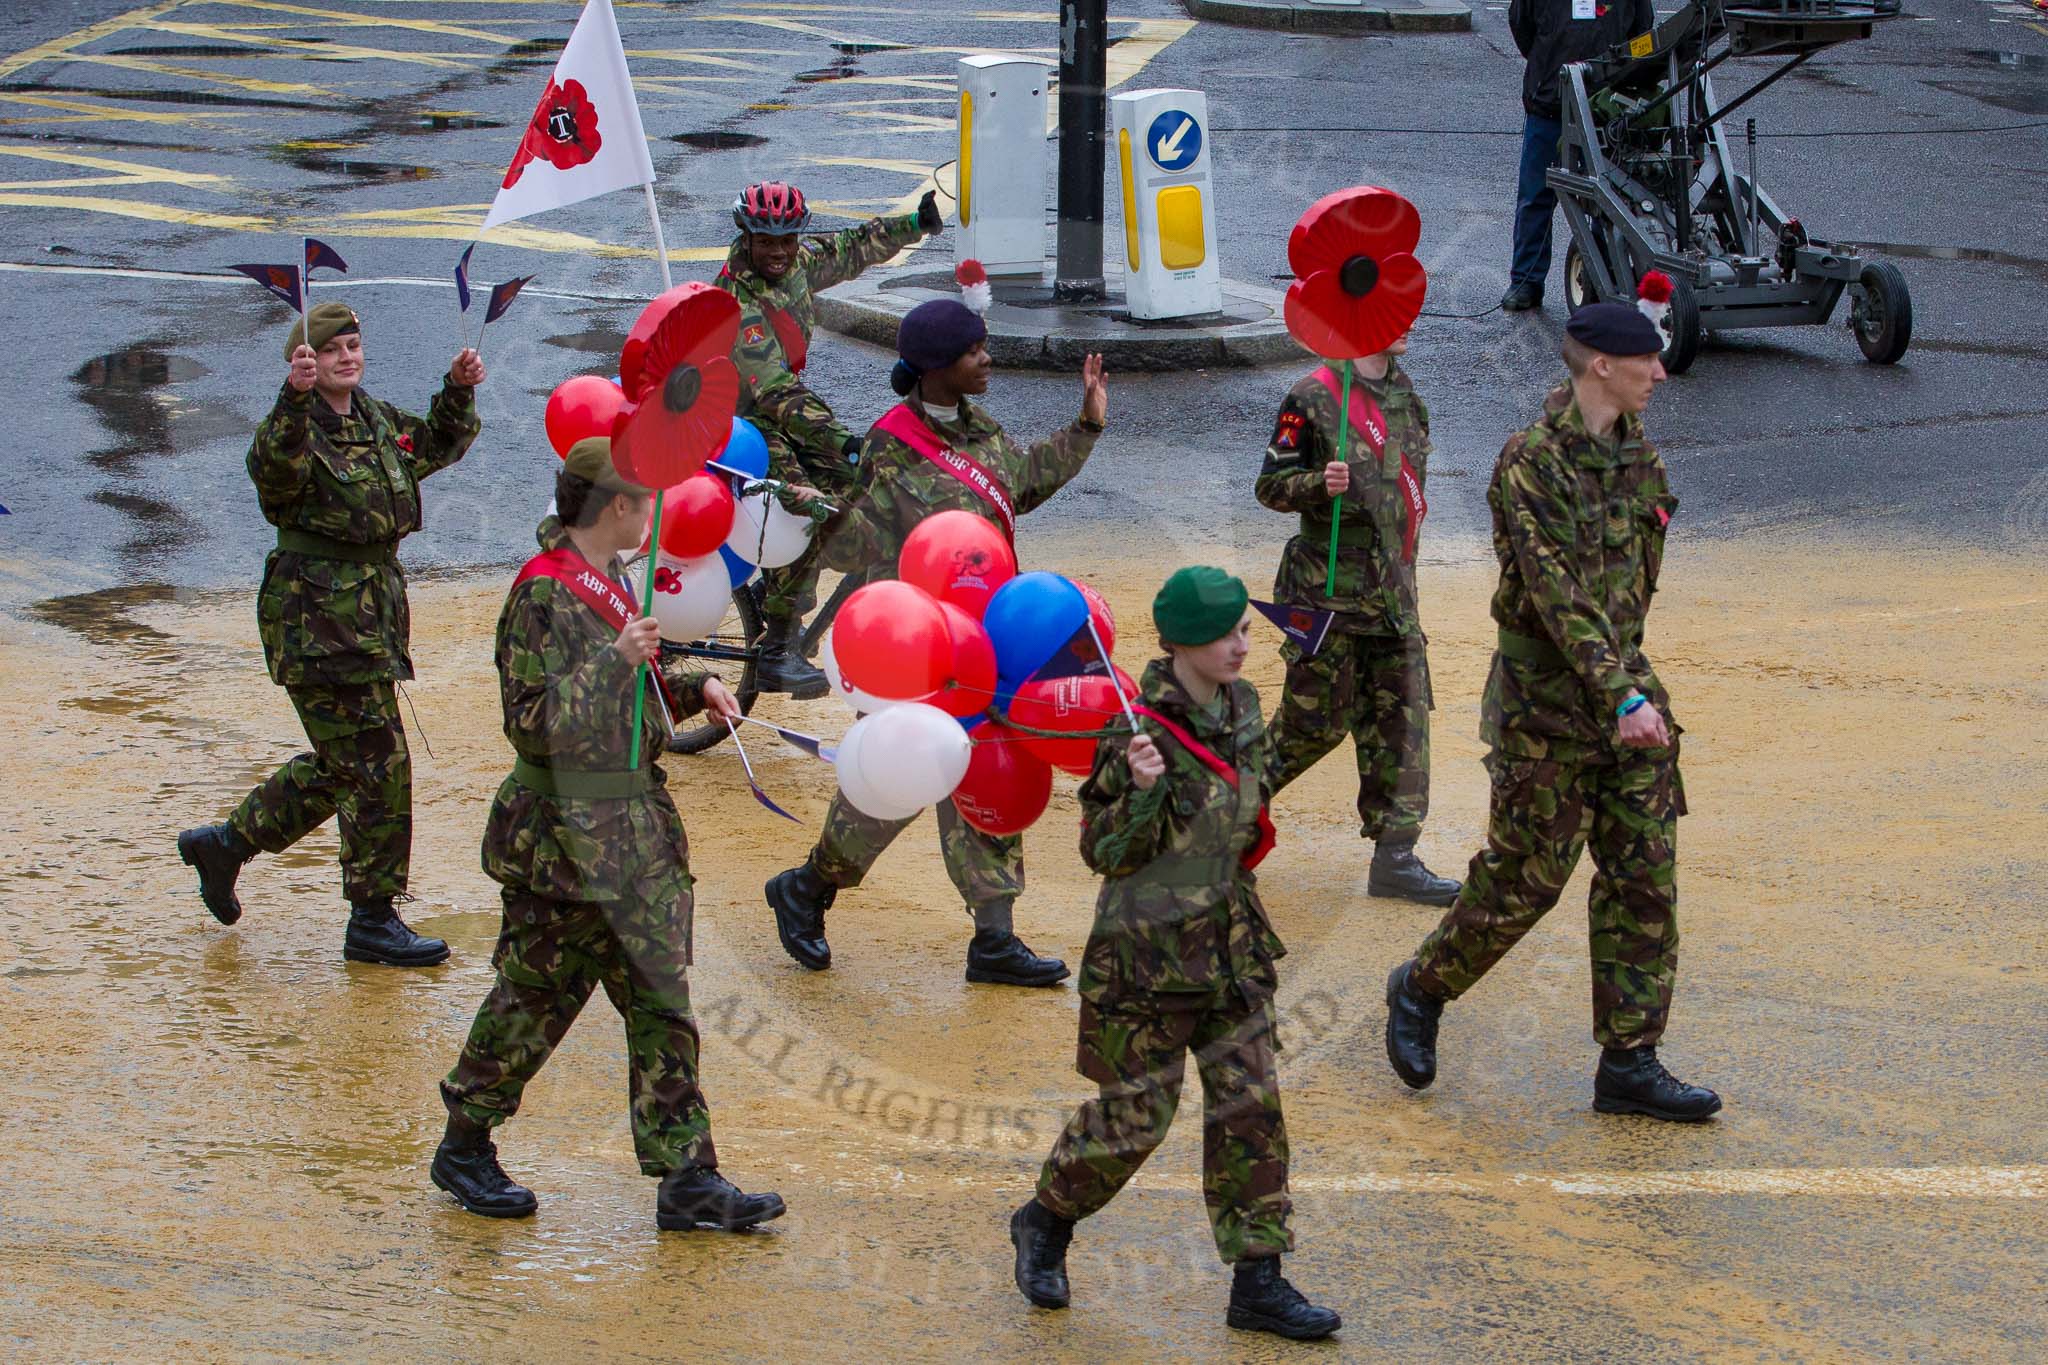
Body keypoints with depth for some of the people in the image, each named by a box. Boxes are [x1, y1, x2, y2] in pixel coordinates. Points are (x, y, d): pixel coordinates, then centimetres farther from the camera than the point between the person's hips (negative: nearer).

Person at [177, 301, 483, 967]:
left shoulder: (378, 420, 10)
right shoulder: (295, 427, -13)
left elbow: (437, 445, 28)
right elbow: (276, 468, -36)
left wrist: (458, 392, 10)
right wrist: (295, 401, -52)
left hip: (375, 606, 9)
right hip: (317, 618, -9)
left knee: (341, 764, 18)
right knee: (376, 767, -7)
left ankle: (226, 843, 34)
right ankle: (373, 922, 2)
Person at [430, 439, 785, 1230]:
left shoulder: (608, 582, 12)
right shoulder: (545, 594, -15)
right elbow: (533, 722, -20)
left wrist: (693, 688, 9)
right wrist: (615, 662, -26)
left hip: (636, 823, 9)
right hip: (567, 834, -9)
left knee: (661, 998, 5)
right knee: (536, 994, 3)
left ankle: (687, 1179, 6)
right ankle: (464, 1149, 21)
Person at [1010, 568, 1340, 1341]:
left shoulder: (1242, 707, 4)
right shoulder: (1141, 730, -18)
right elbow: (1107, 854, -16)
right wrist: (1143, 792, -31)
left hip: (1232, 948, 7)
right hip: (1148, 951, -7)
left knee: (1250, 1105, 4)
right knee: (1136, 1113, 2)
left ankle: (1257, 1281, 9)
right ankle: (1044, 1222, 27)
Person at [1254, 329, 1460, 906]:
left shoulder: (1404, 393, 9)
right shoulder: (1313, 399, -13)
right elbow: (1271, 485, -9)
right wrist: (1320, 485, -29)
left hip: (1391, 591, 7)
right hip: (1329, 591, -7)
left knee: (1400, 717, 3)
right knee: (1316, 721, 0)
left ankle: (1394, 858, 7)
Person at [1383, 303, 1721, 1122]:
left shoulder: (1638, 456, 7)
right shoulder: (1532, 463, -18)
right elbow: (1557, 593, -25)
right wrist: (1622, 697, -30)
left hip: (1627, 694, 7)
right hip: (1547, 707, -7)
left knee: (1644, 878, 4)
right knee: (1524, 876, 1)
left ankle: (1629, 1064, 9)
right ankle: (1421, 990, 25)